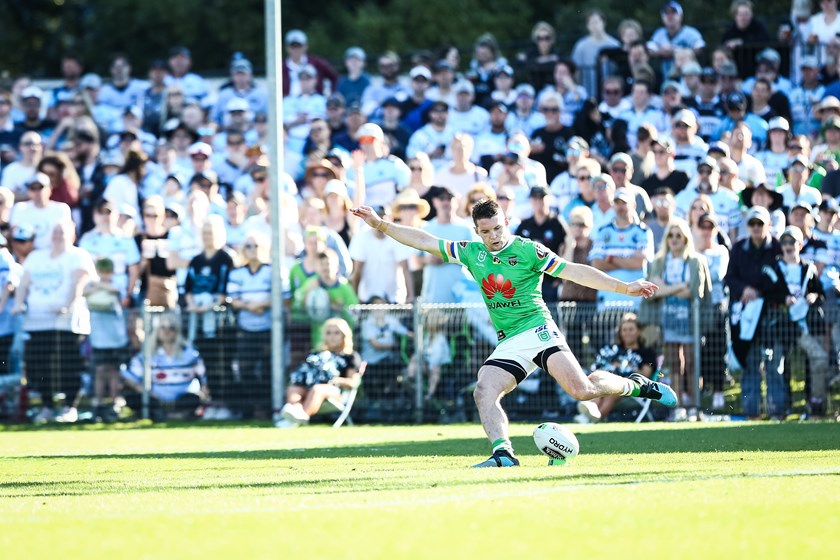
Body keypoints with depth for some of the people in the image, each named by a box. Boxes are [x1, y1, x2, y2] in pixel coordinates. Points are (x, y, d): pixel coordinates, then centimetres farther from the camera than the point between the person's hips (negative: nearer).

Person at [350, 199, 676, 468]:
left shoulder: (527, 251, -6)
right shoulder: (471, 253, 9)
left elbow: (575, 272, -8)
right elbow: (424, 241, 14)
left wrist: (623, 287, -15)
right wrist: (381, 225, 9)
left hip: (538, 329, -5)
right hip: (507, 344, 5)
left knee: (582, 389, -20)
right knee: (484, 393, -19)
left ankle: (636, 385, 5)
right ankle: (503, 454, -24)